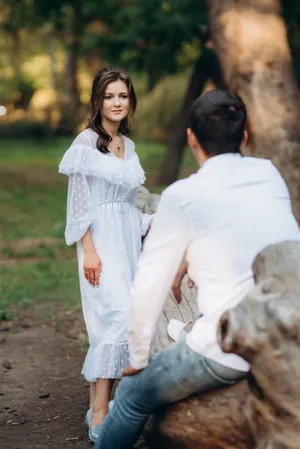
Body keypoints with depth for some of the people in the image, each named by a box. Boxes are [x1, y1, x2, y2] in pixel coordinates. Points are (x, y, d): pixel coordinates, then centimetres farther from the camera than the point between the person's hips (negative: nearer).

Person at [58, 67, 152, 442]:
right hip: (101, 240, -7)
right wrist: (89, 250, -16)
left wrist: (150, 221, 9)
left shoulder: (128, 146, 15)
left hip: (128, 240, 8)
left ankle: (99, 405, 16)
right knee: (117, 317, -16)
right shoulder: (87, 141, -7)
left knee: (114, 322, 7)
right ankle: (100, 419, -12)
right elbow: (79, 200, -11)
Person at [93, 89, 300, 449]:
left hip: (232, 353, -6)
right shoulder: (270, 175, 7)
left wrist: (138, 358, 11)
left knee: (133, 395, 15)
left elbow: (148, 288, -4)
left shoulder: (182, 197, -8)